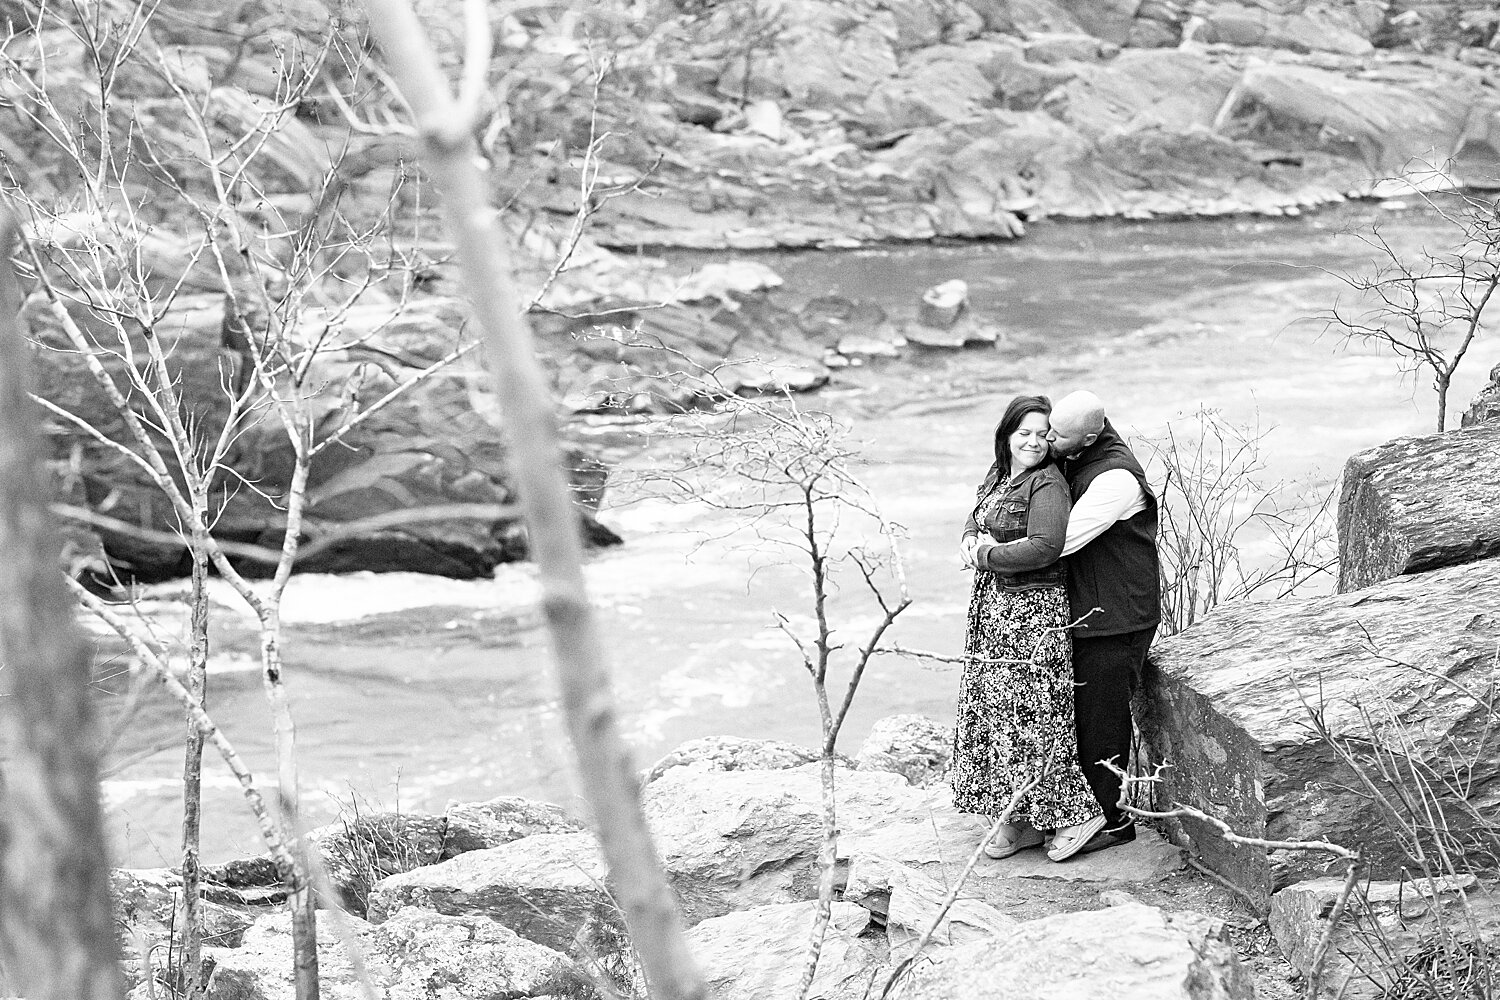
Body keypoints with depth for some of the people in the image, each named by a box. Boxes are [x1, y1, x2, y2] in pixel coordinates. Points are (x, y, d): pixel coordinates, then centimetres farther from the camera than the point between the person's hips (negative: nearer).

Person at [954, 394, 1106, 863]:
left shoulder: (1047, 484, -15)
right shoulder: (998, 475, 12)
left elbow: (1044, 547, -25)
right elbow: (976, 522, 21)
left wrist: (987, 555, -15)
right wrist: (971, 540, -2)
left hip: (1033, 611, -9)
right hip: (993, 606, 9)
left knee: (1033, 713, -6)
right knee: (997, 710, 10)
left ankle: (1079, 812, 6)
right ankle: (1021, 821, 17)